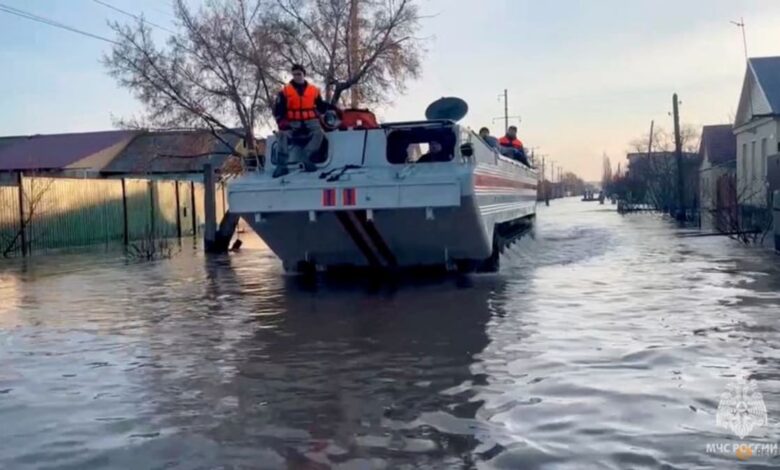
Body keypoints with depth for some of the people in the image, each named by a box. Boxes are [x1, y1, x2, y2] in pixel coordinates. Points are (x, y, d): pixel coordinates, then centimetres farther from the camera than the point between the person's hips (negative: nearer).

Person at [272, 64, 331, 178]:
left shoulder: (314, 90, 11)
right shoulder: (285, 91, 7)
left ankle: (306, 157, -41)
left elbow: (321, 106, 21)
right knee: (284, 134, -30)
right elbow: (278, 110, 4)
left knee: (318, 133, -31)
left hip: (310, 120, 1)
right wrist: (282, 122, -8)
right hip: (293, 122, -1)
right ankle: (281, 165, -34)